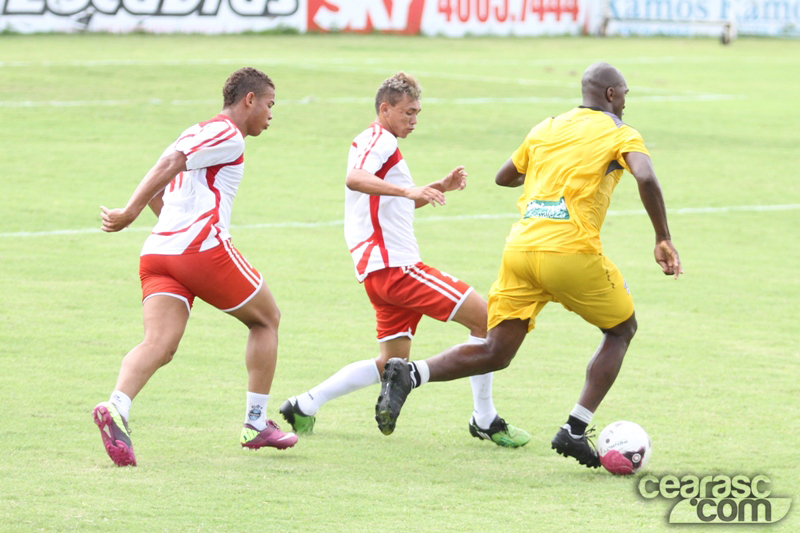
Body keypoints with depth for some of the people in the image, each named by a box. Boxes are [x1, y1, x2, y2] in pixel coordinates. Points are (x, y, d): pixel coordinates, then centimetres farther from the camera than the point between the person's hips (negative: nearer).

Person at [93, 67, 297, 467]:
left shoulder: (196, 134, 27)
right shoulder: (227, 135, -1)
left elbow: (155, 194, 30)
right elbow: (169, 164, -14)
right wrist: (130, 213, -19)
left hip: (157, 253, 8)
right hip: (205, 248, -7)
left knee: (159, 345, -10)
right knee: (266, 319, 14)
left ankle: (117, 408, -38)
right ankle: (256, 423, 16)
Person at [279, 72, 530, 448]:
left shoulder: (375, 142, 25)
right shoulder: (380, 139, -7)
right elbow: (355, 179, -29)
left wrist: (438, 189, 24)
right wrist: (409, 191, -39)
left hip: (381, 270, 11)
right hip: (395, 264, -11)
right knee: (484, 317, -10)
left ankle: (304, 406, 12)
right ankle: (485, 421, -6)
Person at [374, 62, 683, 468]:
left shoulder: (546, 129, 22)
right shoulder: (619, 133, 5)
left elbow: (503, 177, 33)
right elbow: (646, 179, -14)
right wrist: (663, 240, -6)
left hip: (519, 248, 5)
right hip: (572, 252, -5)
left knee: (495, 353, 7)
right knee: (621, 329, 19)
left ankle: (409, 373, -17)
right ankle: (575, 429, 8)